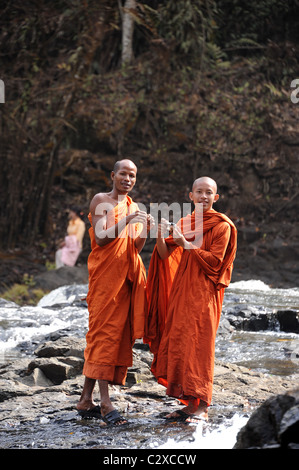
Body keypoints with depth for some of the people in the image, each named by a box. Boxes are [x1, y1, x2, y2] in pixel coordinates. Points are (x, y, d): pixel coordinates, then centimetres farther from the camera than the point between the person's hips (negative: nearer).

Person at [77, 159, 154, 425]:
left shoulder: (134, 208, 19)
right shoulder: (101, 201, -2)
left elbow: (135, 248, 15)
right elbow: (100, 239, -13)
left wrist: (145, 230, -3)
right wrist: (127, 221, -20)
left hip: (127, 276, 7)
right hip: (105, 274, -7)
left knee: (118, 334, 4)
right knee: (105, 333, -11)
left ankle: (86, 399, 8)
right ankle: (105, 402, -16)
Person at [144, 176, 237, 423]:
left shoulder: (221, 225, -4)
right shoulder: (184, 223, 14)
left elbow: (215, 260, -12)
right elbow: (164, 254, 8)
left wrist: (186, 245, -16)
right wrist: (161, 235, -10)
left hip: (203, 292, -6)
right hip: (181, 290, 6)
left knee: (198, 346, -8)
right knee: (178, 344, 5)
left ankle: (202, 406, -1)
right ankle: (190, 402, 13)